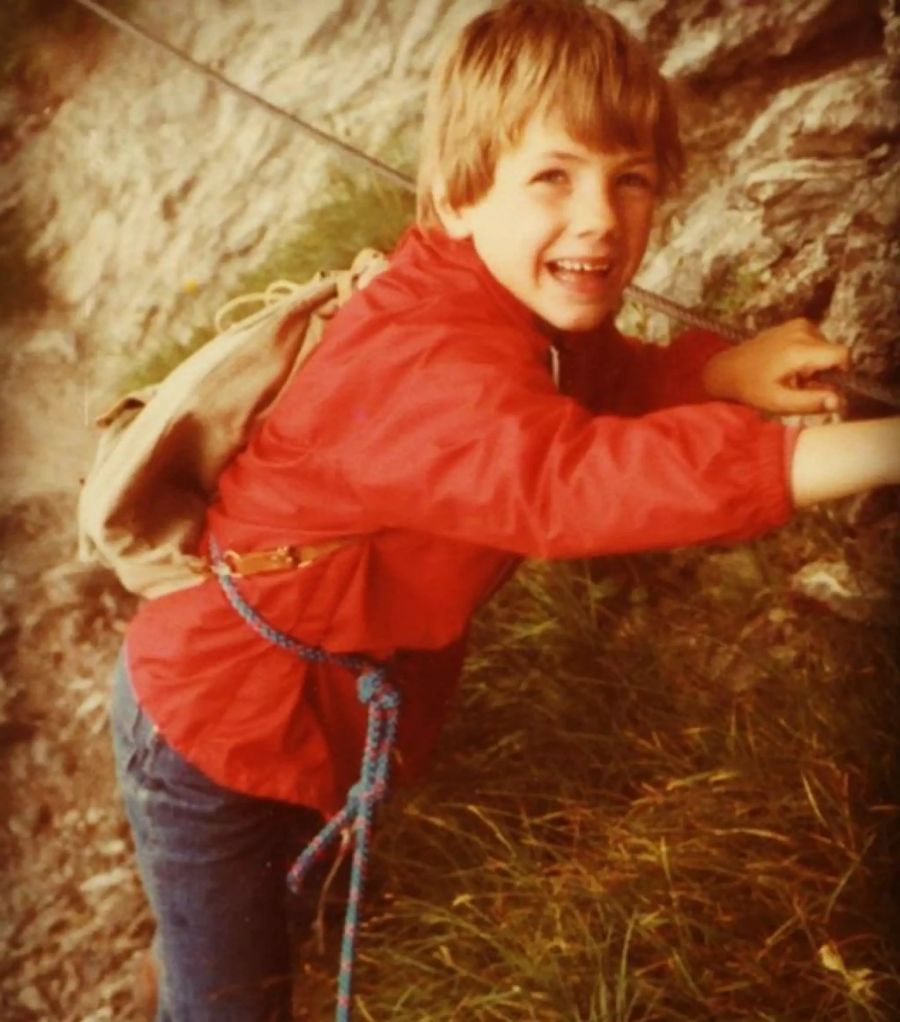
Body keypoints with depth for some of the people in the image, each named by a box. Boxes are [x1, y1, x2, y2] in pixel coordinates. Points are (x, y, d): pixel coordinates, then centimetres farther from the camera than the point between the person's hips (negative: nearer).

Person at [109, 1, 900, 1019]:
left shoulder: (515, 304, -8)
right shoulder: (429, 364, -39)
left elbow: (598, 387, 8)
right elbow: (573, 478, -55)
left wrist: (724, 373, -16)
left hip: (322, 717, 8)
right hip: (214, 743, -8)